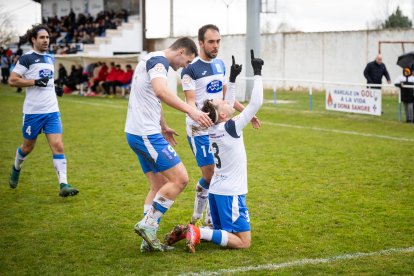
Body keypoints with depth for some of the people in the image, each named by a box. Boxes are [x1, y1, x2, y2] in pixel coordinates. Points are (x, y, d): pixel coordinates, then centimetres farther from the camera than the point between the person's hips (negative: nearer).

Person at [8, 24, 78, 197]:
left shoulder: (50, 58, 13)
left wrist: (54, 88, 10)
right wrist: (35, 82, -20)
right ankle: (16, 168, 42)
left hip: (52, 111, 5)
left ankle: (63, 185, -12)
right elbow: (12, 80, -12)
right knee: (28, 147, 11)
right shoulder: (26, 58, -7)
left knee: (58, 146, -8)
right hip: (33, 111, -5)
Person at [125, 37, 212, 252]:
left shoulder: (151, 60, 20)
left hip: (138, 133, 11)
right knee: (180, 179, -10)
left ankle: (149, 239, 10)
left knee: (159, 186, 12)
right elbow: (161, 91, -34)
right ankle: (147, 224, -7)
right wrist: (191, 111, -41)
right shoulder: (159, 60, -12)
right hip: (147, 134, -11)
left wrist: (163, 127, 44)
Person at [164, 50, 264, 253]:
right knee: (243, 242, -5)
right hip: (230, 193, -8)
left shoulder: (213, 128, 4)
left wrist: (232, 79, 19)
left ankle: (186, 232, 1)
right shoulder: (232, 128, -17)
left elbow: (229, 107, 22)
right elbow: (256, 103, -18)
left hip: (216, 190, 8)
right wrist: (257, 73, -11)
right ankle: (198, 232, -20)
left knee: (224, 233, 21)